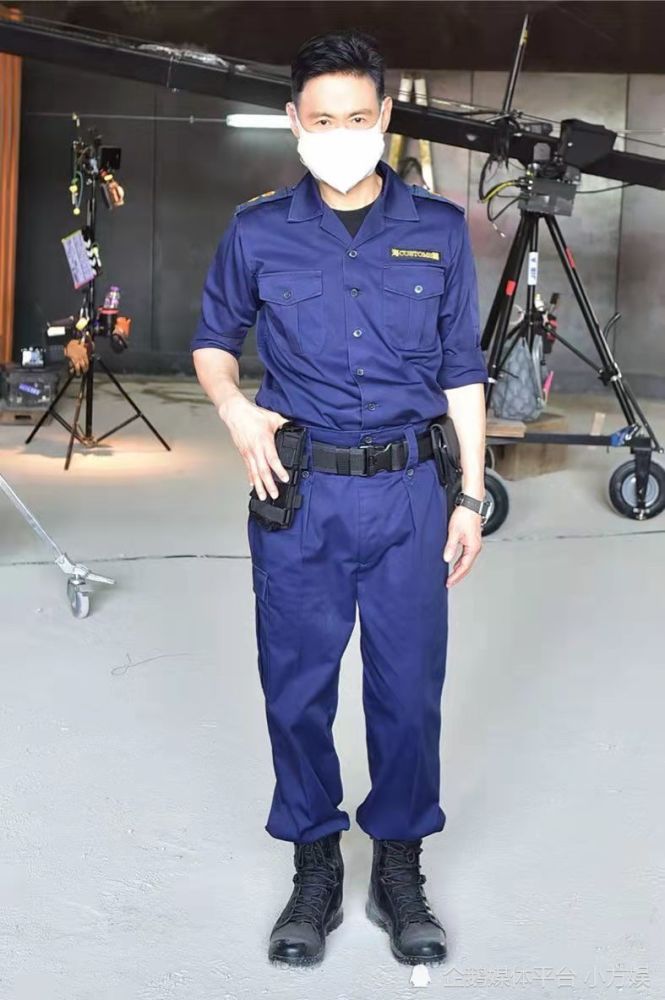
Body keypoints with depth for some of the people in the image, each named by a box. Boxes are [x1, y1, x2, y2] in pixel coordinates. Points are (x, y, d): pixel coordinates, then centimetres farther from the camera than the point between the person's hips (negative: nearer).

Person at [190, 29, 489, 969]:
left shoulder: (439, 228, 2)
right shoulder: (257, 232, 1)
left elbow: (462, 370, 6)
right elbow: (212, 341, 13)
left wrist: (471, 496, 3)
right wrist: (235, 408, -8)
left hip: (408, 495, 0)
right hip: (298, 497, 0)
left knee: (409, 687, 6)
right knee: (298, 689, 8)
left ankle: (400, 868, 26)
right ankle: (315, 867, 27)